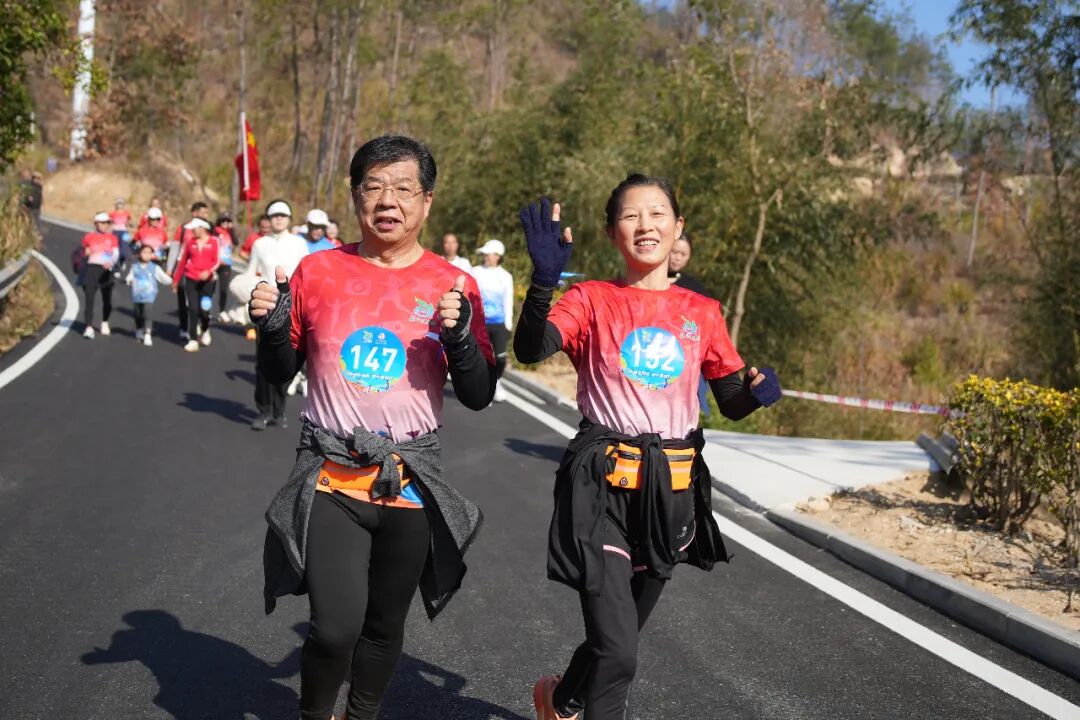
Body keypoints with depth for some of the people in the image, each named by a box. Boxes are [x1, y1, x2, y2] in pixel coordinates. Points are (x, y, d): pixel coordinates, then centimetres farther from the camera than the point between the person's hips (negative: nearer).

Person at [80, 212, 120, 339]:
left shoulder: (112, 238, 6)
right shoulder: (89, 237, 7)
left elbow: (116, 253, -9)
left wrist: (110, 262, -27)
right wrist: (86, 253, 3)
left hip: (106, 271, 1)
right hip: (91, 268, -1)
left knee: (107, 300, 12)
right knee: (89, 299, -13)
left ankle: (105, 323, 36)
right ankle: (89, 328, -18)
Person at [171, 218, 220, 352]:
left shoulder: (213, 241, -1)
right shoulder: (190, 243, 7)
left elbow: (217, 261, -4)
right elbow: (182, 261, 14)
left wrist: (209, 271, -22)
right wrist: (176, 280, 18)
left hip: (206, 280, -2)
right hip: (191, 279, 2)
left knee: (204, 310, -3)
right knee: (193, 309, -6)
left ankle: (205, 330, 30)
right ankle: (193, 340, -2)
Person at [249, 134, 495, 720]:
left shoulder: (453, 285, -2)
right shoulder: (318, 270, 0)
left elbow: (479, 397, -2)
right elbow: (281, 372, 10)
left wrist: (460, 337, -19)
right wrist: (272, 327, -10)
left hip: (411, 483, 1)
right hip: (330, 477, -1)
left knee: (385, 625, 14)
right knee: (335, 626, -12)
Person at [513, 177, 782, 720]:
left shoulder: (702, 312, 6)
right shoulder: (591, 300, -4)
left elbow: (731, 404, 9)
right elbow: (529, 350, -21)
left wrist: (757, 392, -13)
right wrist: (544, 277, -35)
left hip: (671, 487, 4)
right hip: (604, 483, -4)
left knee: (620, 635, 21)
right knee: (617, 652, -13)